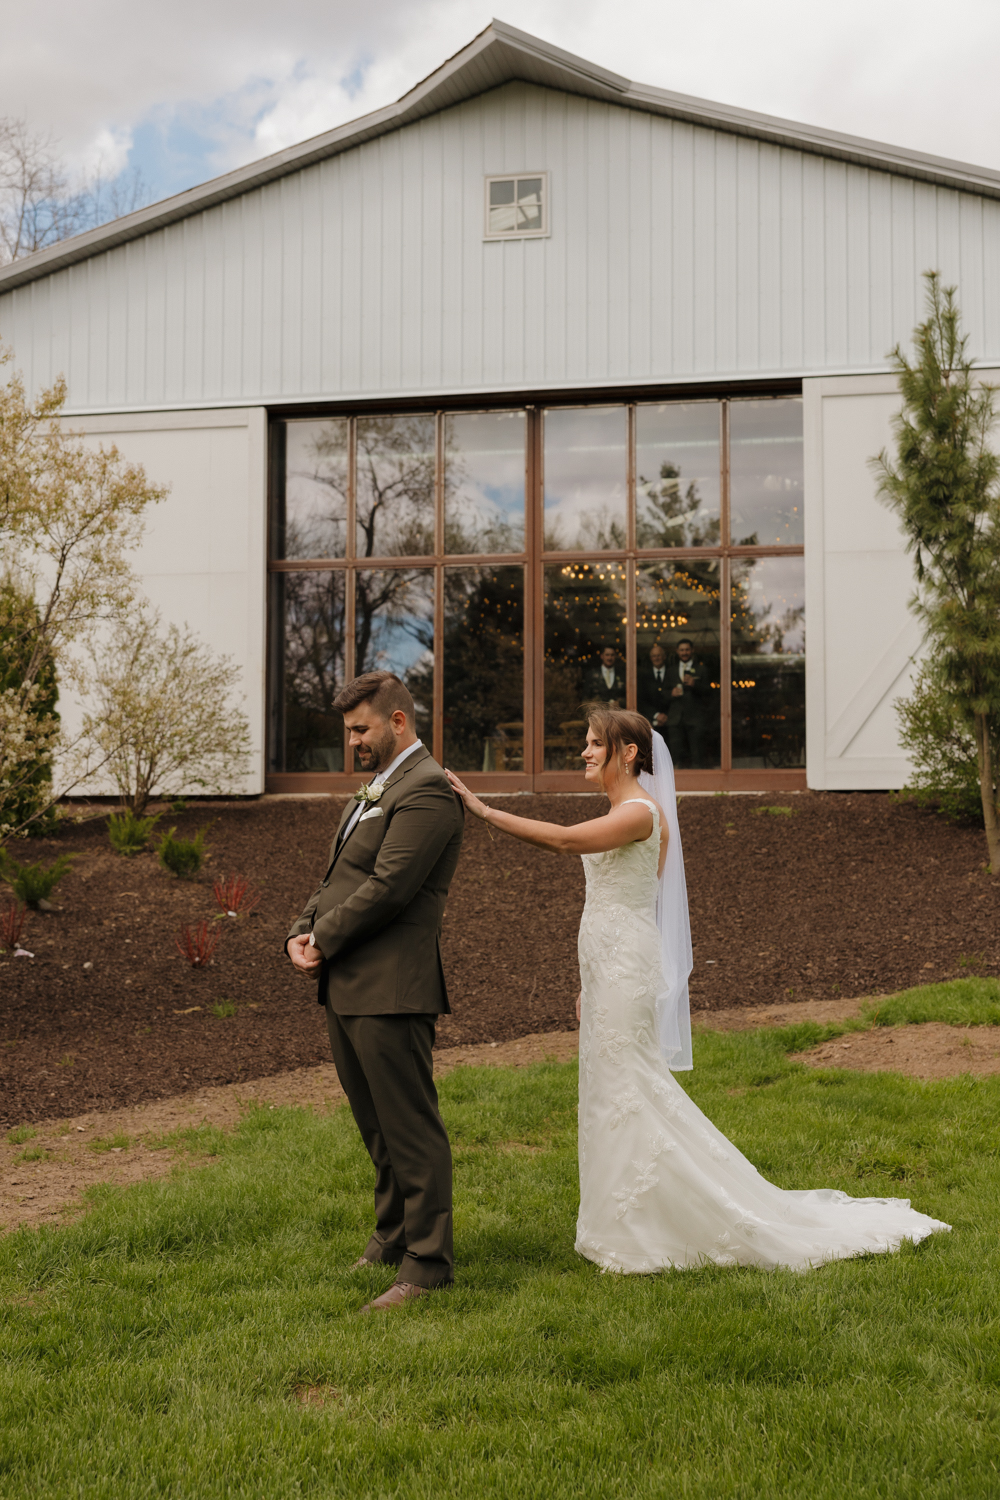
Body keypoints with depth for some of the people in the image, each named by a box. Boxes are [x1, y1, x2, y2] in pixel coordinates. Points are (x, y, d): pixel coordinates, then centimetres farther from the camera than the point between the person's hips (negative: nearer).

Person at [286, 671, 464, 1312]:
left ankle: (427, 1261, 6)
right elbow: (338, 876, 19)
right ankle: (394, 1234, 34)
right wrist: (302, 932, 3)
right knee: (375, 1122, 20)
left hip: (390, 990, -10)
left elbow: (387, 888, -20)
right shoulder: (376, 789, 20)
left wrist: (324, 939, -10)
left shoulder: (427, 791, -13)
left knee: (410, 1127, -2)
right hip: (347, 986, 10)